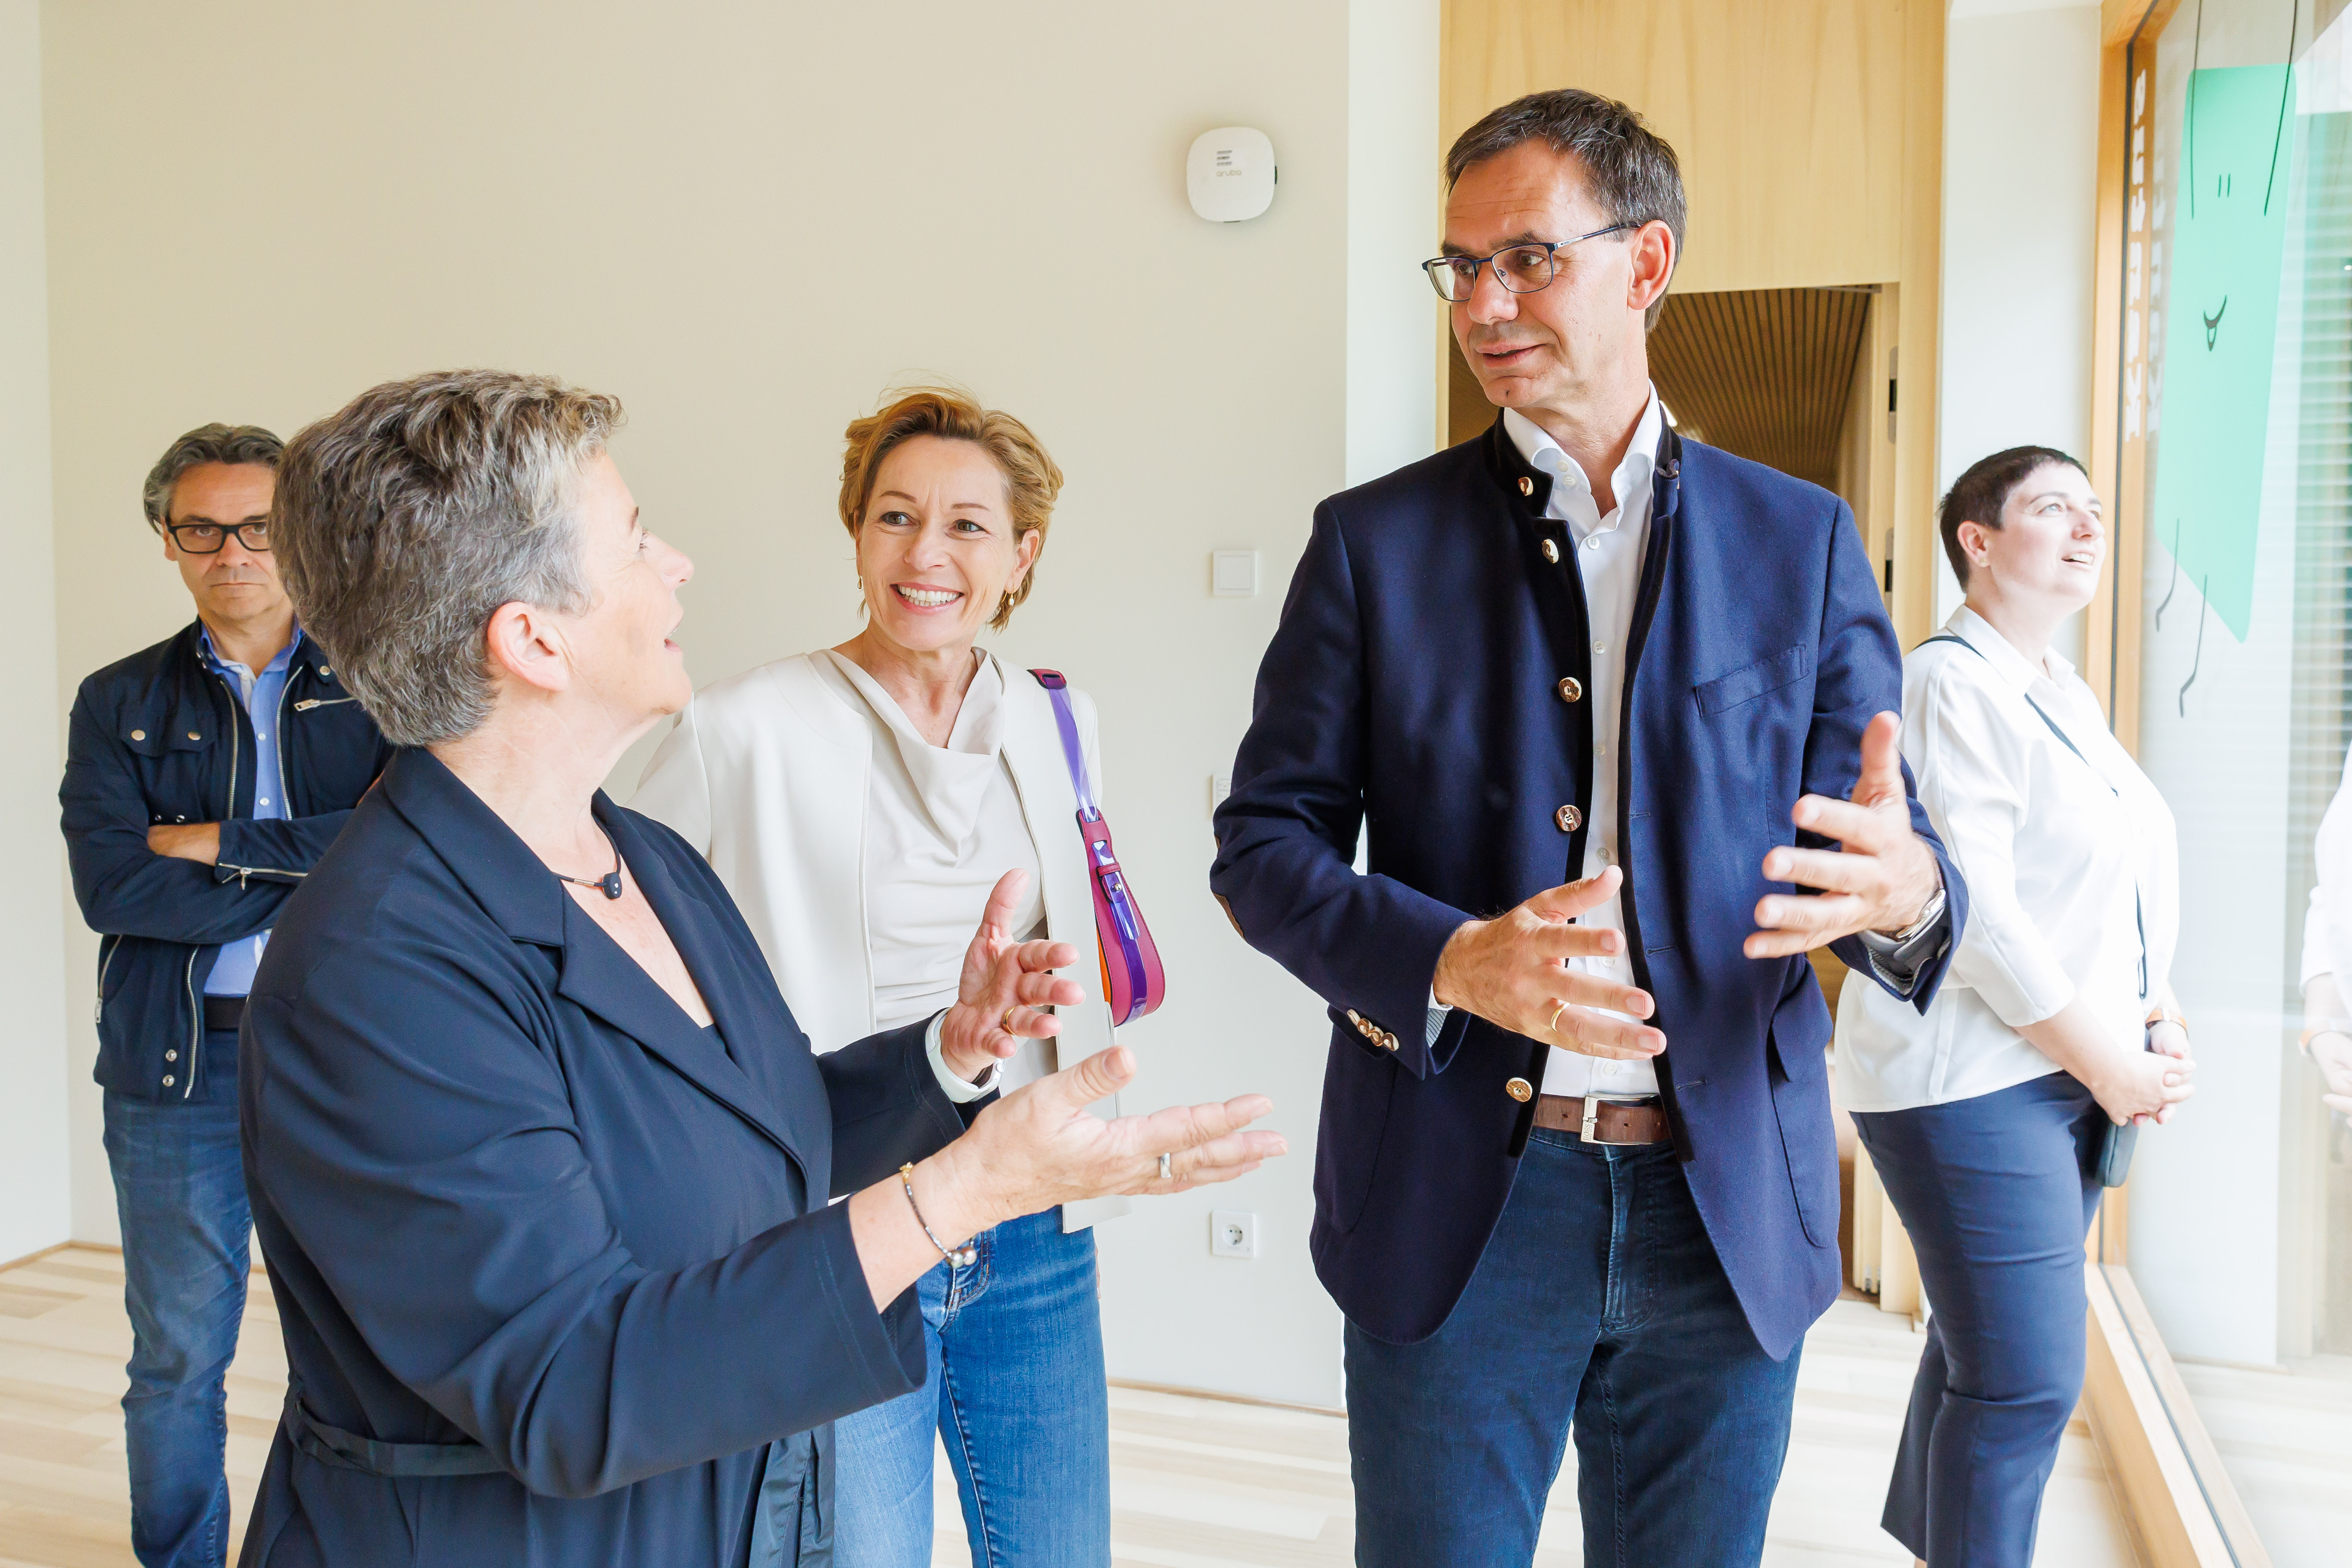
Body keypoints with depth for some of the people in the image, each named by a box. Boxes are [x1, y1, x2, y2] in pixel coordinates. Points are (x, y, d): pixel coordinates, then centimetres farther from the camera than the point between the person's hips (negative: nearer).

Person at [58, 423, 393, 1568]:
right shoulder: (120, 703, 7)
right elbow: (111, 886, -7)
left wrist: (223, 844, -11)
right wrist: (315, 875, -12)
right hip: (180, 1066, 1)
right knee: (177, 1363, 12)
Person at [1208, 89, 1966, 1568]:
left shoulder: (1801, 541, 3)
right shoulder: (1376, 539, 0)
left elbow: (1886, 843, 3)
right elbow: (1264, 839, -2)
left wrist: (1905, 888, -22)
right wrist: (1448, 959, -20)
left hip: (1730, 1213, 2)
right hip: (1453, 1201, -1)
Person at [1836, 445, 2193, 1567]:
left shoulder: (2062, 692, 16)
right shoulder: (1949, 683, -13)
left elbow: (2126, 884, 18)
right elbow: (1972, 904, -20)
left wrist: (2162, 1020, 2)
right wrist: (2105, 1063, -15)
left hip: (2067, 1077, 9)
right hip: (1972, 1084, -9)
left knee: (1984, 1349, 18)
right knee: (2026, 1379, -6)